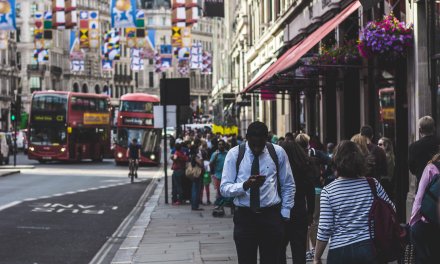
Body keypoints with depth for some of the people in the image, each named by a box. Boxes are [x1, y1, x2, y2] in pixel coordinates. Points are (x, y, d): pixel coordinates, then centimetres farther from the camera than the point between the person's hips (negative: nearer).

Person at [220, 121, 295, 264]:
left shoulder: (278, 153, 4)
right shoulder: (234, 154, 1)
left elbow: (288, 186, 11)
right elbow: (224, 188, -4)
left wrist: (284, 214, 5)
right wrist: (245, 185, -22)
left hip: (271, 215, 0)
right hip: (244, 216, 0)